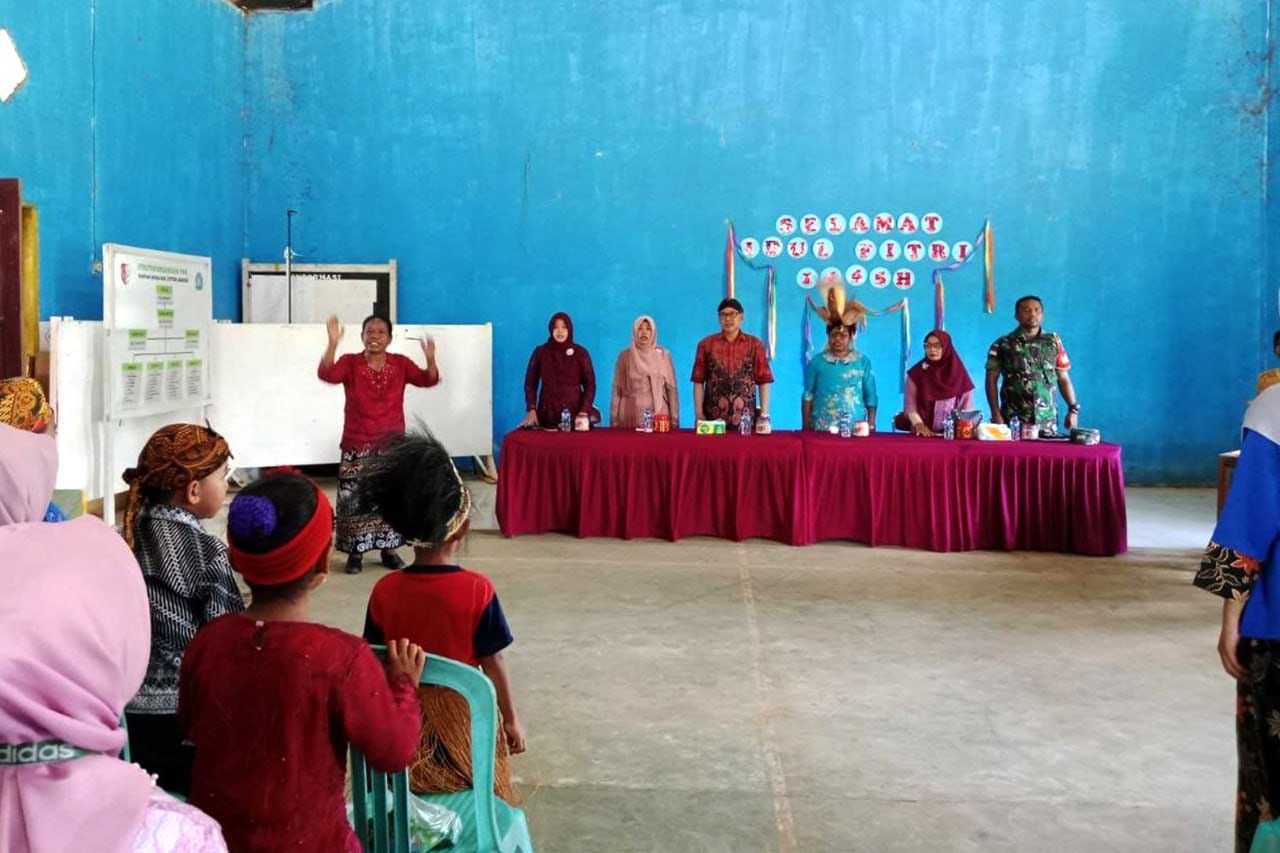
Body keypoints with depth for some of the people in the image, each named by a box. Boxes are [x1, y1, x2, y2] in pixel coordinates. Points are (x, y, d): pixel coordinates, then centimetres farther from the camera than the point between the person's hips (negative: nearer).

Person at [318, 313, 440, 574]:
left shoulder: (400, 363, 0)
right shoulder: (350, 363, -5)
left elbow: (428, 380, -12)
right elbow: (326, 375, -24)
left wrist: (430, 359, -32)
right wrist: (333, 343, -37)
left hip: (392, 443, 2)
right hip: (357, 445, -2)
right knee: (355, 498, -1)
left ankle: (388, 550, 21)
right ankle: (356, 552, 10)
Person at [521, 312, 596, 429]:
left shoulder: (581, 352, 2)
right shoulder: (540, 352, 5)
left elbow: (589, 384, 1)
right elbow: (530, 383, 7)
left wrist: (584, 411, -11)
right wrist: (531, 409, -5)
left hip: (574, 413, -1)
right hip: (547, 413, 1)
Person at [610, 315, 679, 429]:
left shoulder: (664, 355, 4)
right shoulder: (624, 356, 5)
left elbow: (671, 388, 3)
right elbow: (617, 389, 5)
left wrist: (674, 420, -2)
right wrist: (614, 420, -1)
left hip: (658, 414, 0)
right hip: (631, 416, 0)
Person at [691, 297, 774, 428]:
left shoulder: (755, 344, 7)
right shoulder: (706, 344, 7)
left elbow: (764, 381, 4)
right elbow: (698, 381, 5)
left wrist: (764, 414, -3)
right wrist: (699, 414, -3)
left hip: (745, 419, 0)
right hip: (713, 419, 0)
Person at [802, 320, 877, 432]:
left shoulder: (863, 362, 5)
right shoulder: (817, 361, 6)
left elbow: (870, 397, 7)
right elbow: (808, 395, 8)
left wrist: (871, 426, 1)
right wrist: (806, 426, 4)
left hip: (854, 428, 0)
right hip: (822, 428, 0)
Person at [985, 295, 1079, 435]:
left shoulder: (1054, 342, 10)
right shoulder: (1003, 345, 3)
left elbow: (1063, 378, 12)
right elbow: (991, 381, 2)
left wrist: (1073, 409, 4)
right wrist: (996, 414, -6)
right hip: (1013, 420, -2)